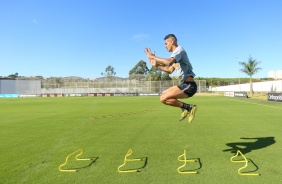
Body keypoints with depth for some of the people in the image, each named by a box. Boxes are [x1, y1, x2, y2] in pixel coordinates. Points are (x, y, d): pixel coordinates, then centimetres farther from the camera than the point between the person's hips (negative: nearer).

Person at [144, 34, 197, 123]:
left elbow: (168, 62, -27)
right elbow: (170, 70, 29)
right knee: (163, 94, 17)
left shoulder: (179, 49, -7)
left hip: (189, 85, -10)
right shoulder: (176, 54, 22)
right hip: (186, 85, 10)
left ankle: (189, 107, -8)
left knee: (163, 98, -16)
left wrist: (153, 57, -16)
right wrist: (157, 65, 20)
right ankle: (185, 108, 11)